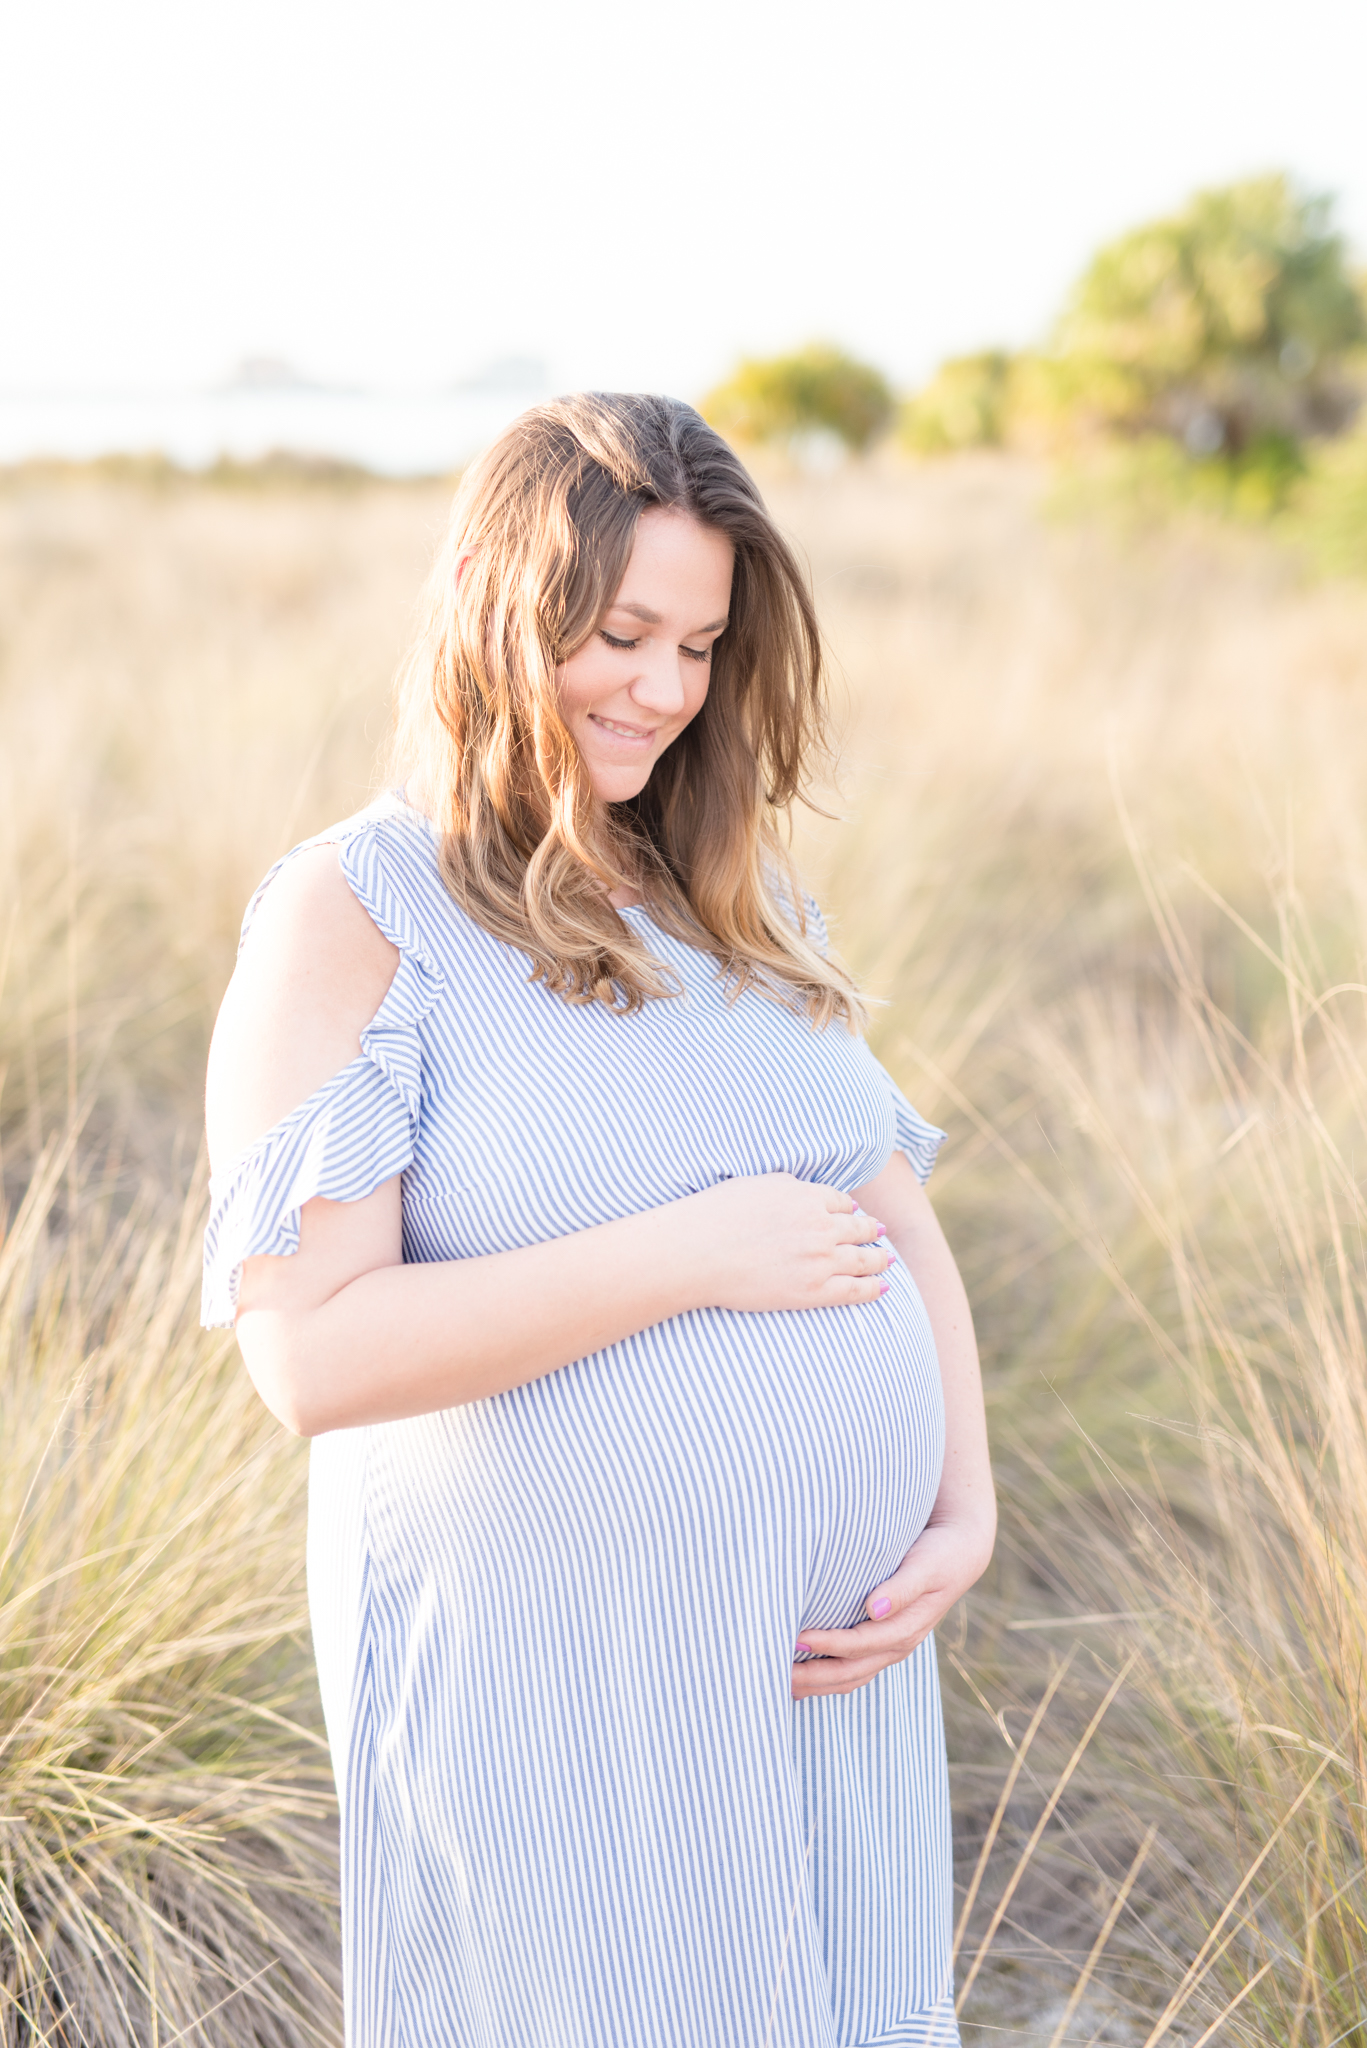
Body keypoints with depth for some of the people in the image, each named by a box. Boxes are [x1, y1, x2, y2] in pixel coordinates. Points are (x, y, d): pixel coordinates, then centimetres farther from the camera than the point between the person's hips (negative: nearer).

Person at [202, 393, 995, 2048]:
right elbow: (311, 1354, -18)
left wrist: (965, 1511, -3)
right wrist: (692, 1255, -20)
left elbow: (894, 1208, 11)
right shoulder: (348, 912, -10)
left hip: (835, 1660, 6)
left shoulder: (741, 892, 10)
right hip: (552, 1680, -6)